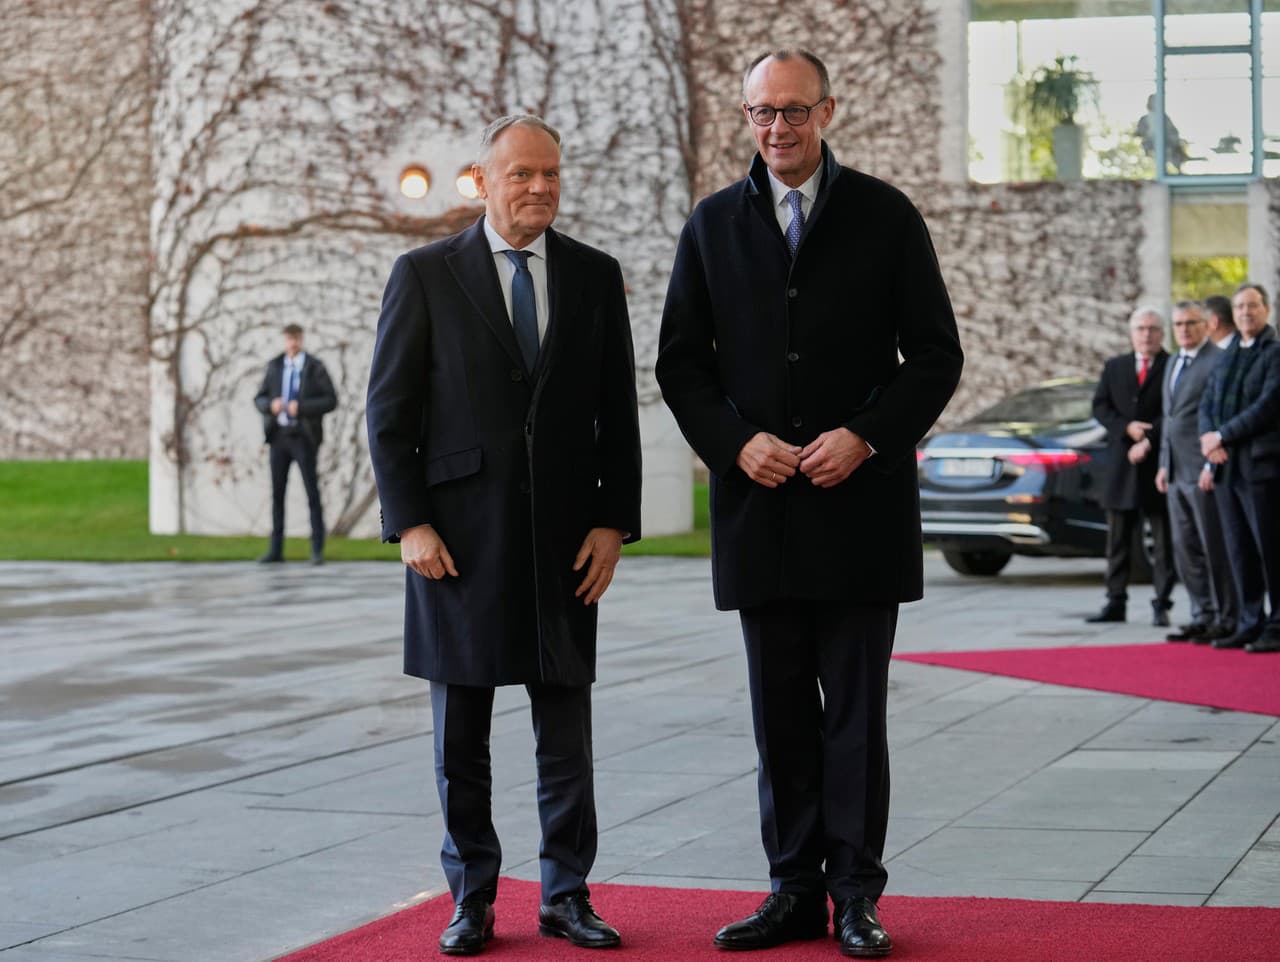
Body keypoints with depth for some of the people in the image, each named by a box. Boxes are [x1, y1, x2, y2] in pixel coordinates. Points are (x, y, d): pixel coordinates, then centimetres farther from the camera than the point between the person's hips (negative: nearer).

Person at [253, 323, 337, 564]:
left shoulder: (315, 367, -3)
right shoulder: (275, 366, 9)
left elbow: (331, 401, -9)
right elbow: (259, 399, 11)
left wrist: (301, 407, -21)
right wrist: (271, 405, -13)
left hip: (303, 437, -4)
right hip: (279, 435, 4)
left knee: (312, 492, -5)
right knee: (277, 492, 5)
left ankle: (317, 550, 0)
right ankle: (276, 549, 11)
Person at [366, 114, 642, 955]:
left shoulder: (595, 277, 7)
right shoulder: (425, 276, 0)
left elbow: (618, 412, 8)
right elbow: (390, 412, 0)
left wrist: (614, 522, 0)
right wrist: (410, 524, -8)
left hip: (565, 538, 2)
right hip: (458, 538, -2)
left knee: (568, 734, 6)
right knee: (460, 736, 5)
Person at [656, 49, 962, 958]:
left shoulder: (884, 216, 2)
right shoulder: (714, 224, 8)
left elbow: (936, 354, 1)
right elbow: (681, 362, 9)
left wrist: (864, 437, -12)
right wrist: (736, 443, -7)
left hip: (859, 500, -2)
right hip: (759, 504, 2)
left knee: (856, 707, 1)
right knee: (780, 709, 7)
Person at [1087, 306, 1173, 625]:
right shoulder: (1114, 367, 13)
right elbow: (1100, 407, 6)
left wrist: (1149, 441, -17)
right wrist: (1127, 428, -10)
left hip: (1159, 464, -4)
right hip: (1121, 465, 4)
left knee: (1163, 540, 0)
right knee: (1118, 540, 7)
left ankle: (1161, 605, 2)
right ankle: (1116, 602, 11)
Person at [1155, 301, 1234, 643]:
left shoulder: (1218, 360, -10)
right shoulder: (1174, 364, 19)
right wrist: (1164, 464, 19)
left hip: (1203, 471, -9)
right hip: (1177, 473, 9)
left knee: (1215, 548, -5)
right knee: (1185, 548, 11)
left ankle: (1226, 620, 1)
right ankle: (1203, 616, 18)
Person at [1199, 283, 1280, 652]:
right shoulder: (1227, 356, 18)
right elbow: (1207, 404, 17)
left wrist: (1222, 436, -13)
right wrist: (1208, 440, -3)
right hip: (1225, 467, 7)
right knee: (1240, 550, 9)